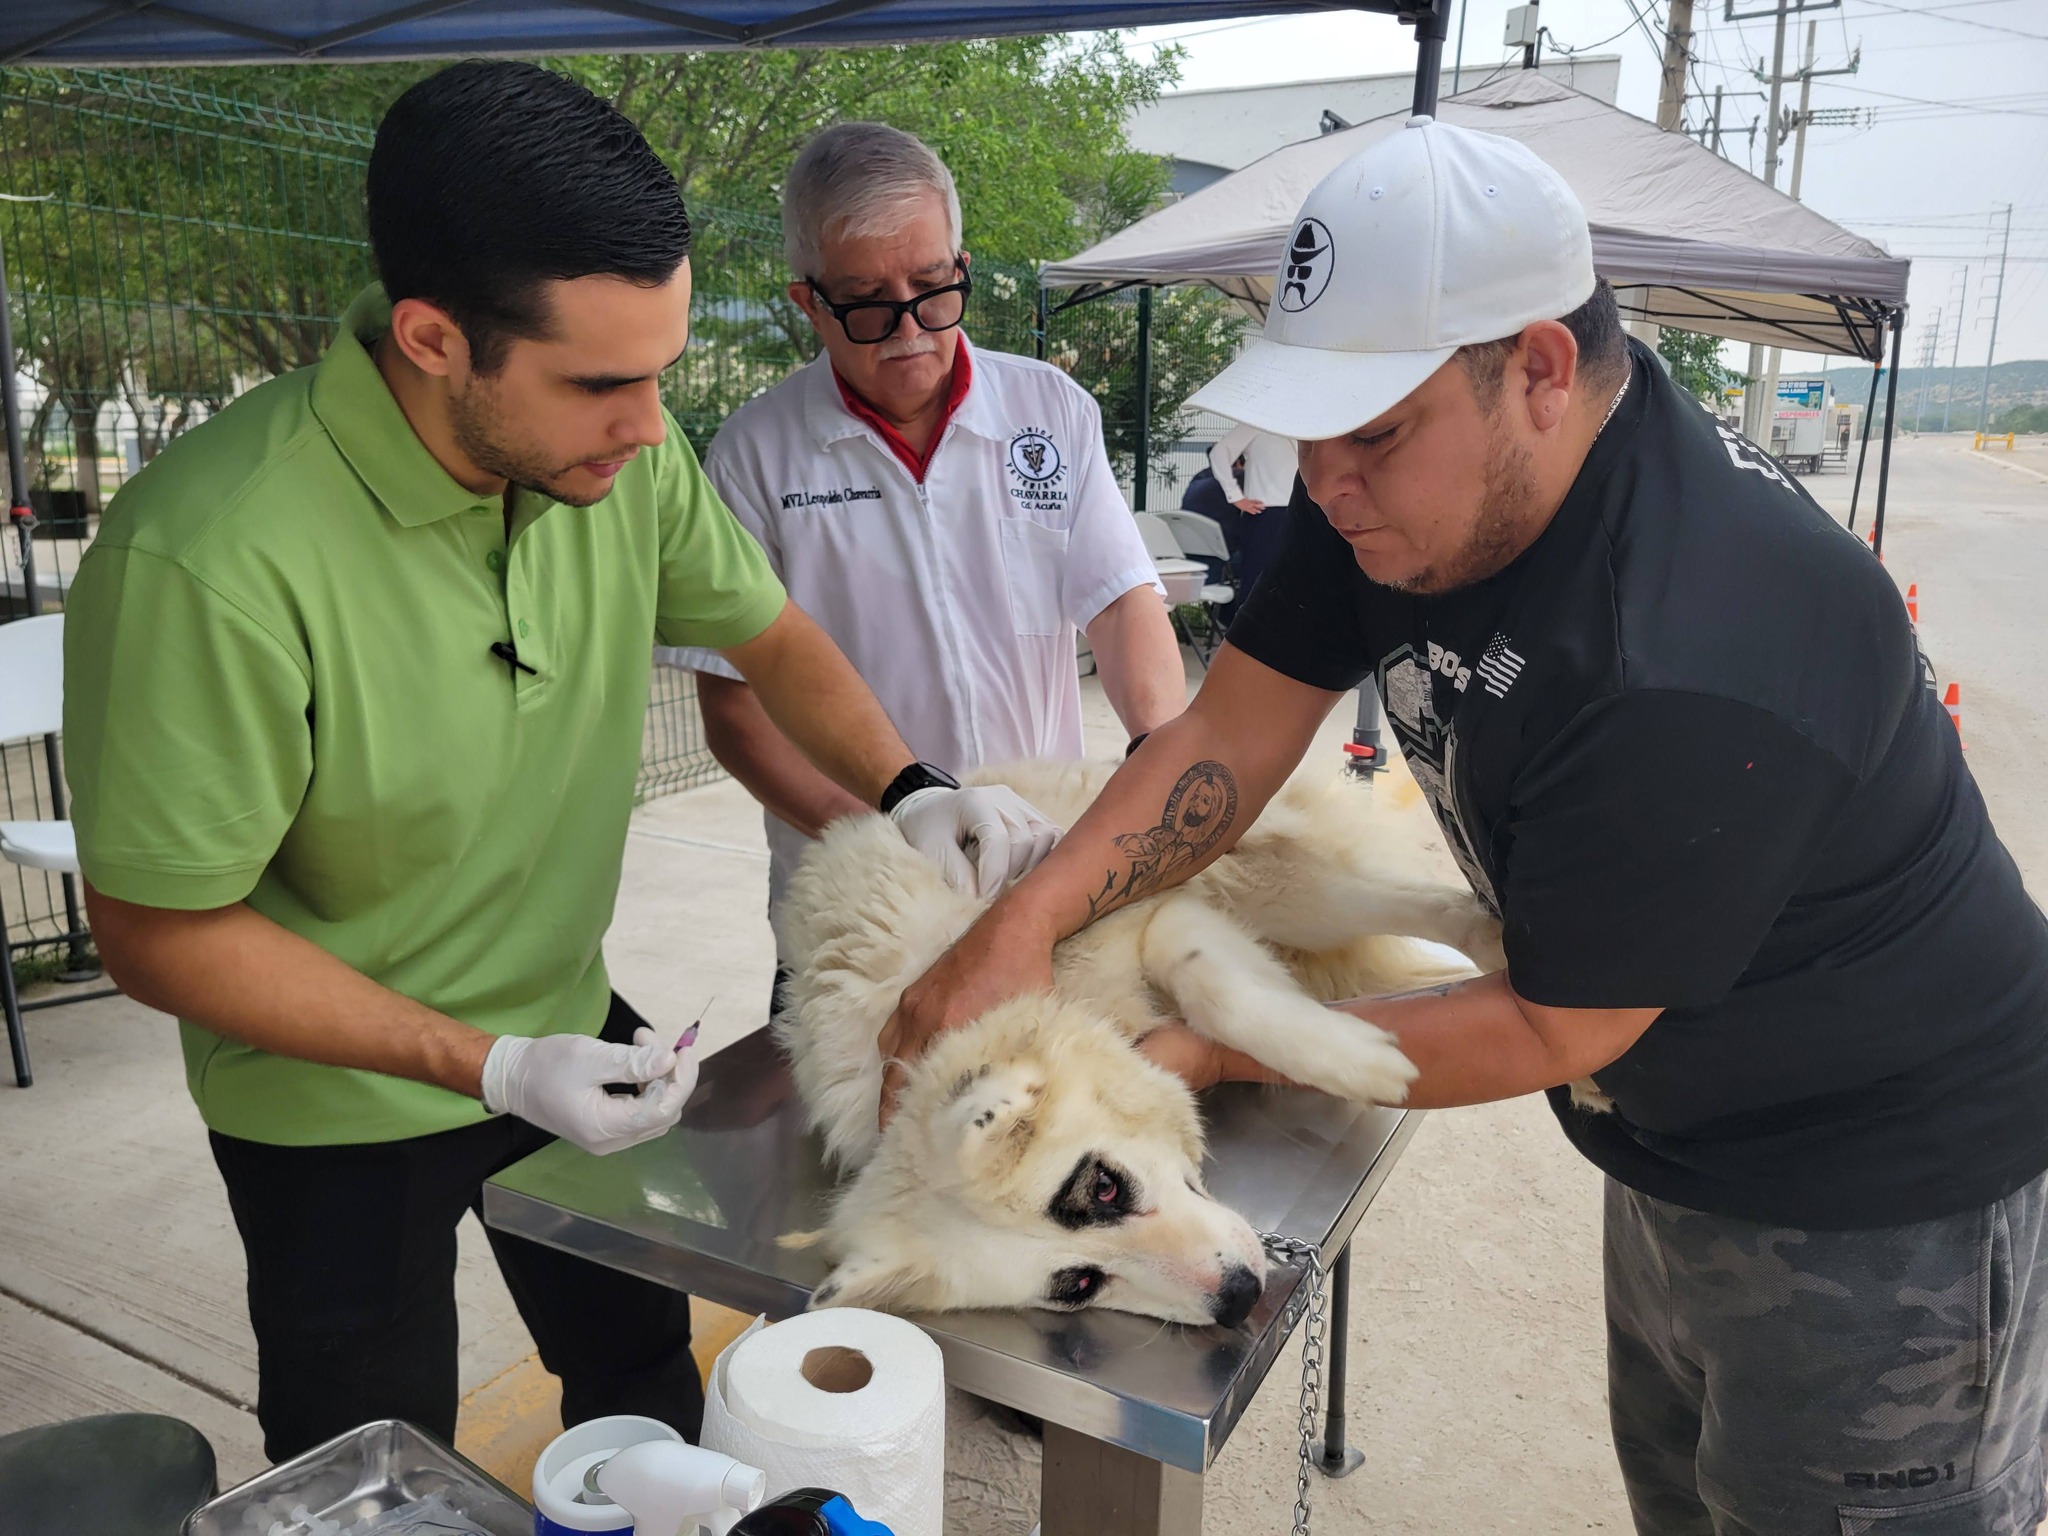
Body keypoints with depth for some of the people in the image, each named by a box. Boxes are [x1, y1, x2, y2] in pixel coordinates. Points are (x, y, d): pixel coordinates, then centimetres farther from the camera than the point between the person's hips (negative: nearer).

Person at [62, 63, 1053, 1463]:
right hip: (343, 1103, -4)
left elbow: (769, 634, 0)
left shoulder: (613, 449, -17)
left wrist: (905, 791, -17)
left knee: (647, 1371, 25)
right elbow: (163, 930, -22)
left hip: (574, 1026, 5)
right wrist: (492, 1070, -27)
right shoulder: (216, 560, -33)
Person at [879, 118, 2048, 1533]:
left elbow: (1553, 1032, -25)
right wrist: (1026, 923, -22)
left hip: (1887, 1198, -7)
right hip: (1683, 1147, 8)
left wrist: (1216, 1051, -20)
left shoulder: (1689, 671, -37)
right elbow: (1233, 735, -10)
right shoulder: (1408, 465, -12)